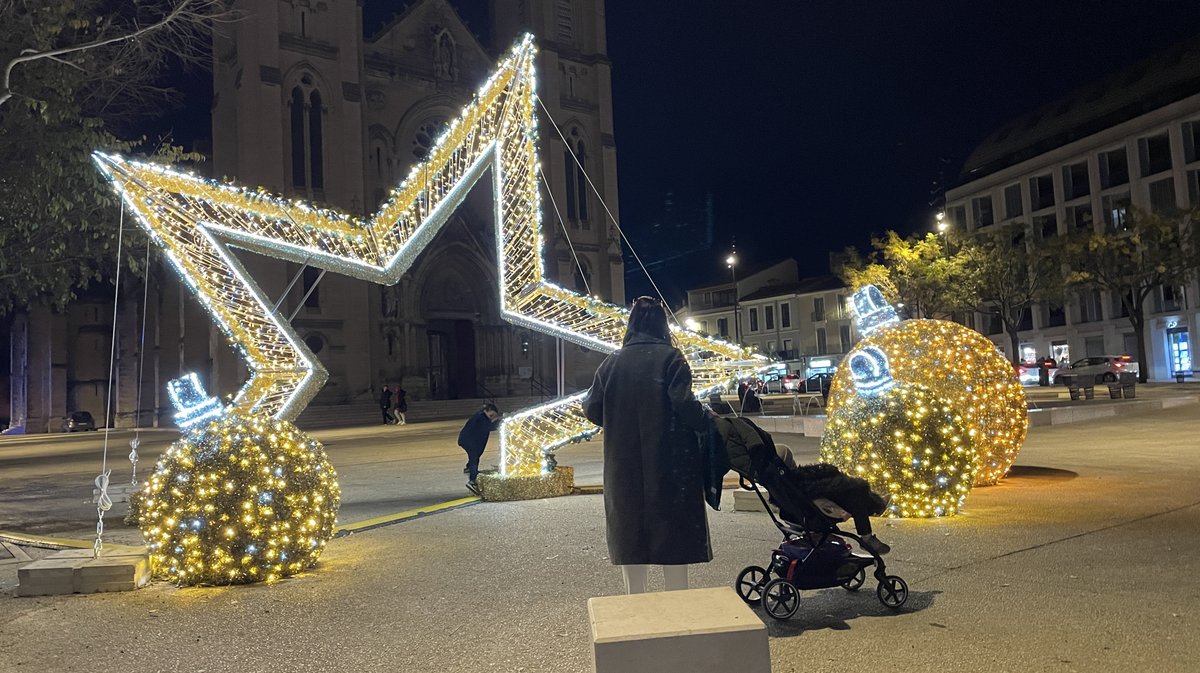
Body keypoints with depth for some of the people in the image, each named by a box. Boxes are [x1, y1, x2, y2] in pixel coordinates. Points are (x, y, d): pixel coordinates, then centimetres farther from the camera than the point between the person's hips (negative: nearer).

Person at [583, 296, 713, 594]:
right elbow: (683, 403, -18)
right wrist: (707, 422, -1)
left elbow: (591, 409, 2)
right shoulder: (669, 357, -7)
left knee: (630, 529, 14)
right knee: (672, 529, 8)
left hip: (624, 466, 3)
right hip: (669, 462, -3)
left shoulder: (612, 362, 3)